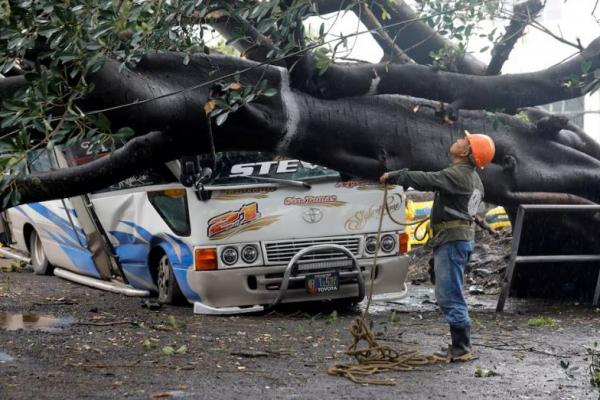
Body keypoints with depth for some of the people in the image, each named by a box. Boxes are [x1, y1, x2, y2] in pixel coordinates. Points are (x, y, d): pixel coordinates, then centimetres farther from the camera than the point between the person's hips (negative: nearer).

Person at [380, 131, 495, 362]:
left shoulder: (457, 175, -17)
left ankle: (461, 349, -6)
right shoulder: (472, 178, 16)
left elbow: (426, 180, -25)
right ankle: (461, 346, 19)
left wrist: (394, 176, -15)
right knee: (450, 296, 15)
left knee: (449, 296, -8)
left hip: (452, 240, -11)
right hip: (463, 237, 11)